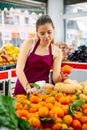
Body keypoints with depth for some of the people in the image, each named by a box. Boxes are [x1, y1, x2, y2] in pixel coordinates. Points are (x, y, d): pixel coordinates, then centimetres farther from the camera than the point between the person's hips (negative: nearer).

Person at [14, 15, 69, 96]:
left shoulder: (57, 52, 0)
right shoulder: (29, 44, -4)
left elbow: (55, 79, -4)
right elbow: (19, 69, -12)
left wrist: (61, 77, -25)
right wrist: (28, 88, -23)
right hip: (23, 88, -1)